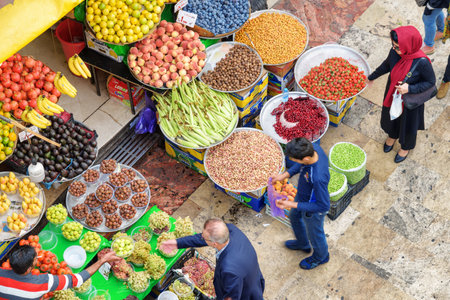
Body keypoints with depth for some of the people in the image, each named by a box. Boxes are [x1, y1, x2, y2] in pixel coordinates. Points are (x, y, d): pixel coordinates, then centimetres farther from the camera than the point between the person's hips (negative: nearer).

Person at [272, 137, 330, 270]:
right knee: (294, 217, 34)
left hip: (313, 209, -7)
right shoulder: (314, 148, -26)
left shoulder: (318, 178, -47)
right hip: (302, 195, 8)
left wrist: (293, 205, -29)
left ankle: (321, 256, 58)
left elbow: (324, 206, -31)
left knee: (314, 234, 24)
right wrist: (285, 174, -9)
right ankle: (303, 244, 65)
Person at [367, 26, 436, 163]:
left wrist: (410, 88, -32)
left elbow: (431, 81, -20)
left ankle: (406, 146, 54)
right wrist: (371, 77, 13)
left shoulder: (421, 62, -37)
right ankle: (392, 135, 64)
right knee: (390, 116, 30)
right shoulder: (395, 52, -23)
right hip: (392, 94, 4)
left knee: (407, 124, 22)